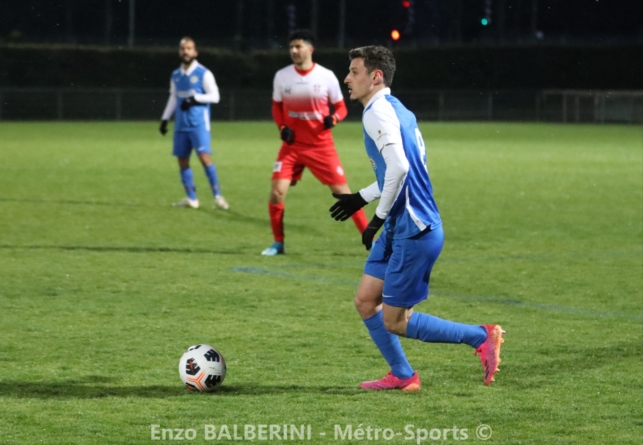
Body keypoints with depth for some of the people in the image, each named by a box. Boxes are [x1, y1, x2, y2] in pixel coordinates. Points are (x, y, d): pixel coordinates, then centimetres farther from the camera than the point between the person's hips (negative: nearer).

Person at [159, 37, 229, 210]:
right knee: (182, 160, 5)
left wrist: (195, 98, -18)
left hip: (199, 124, -6)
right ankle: (191, 199, 14)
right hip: (181, 125, 6)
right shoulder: (176, 75, 14)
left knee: (205, 157, -16)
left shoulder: (203, 73, -4)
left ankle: (218, 196, -12)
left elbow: (214, 96, -6)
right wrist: (164, 119, 18)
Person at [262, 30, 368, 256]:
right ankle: (278, 243, 9)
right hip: (292, 146, 2)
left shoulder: (326, 76, -7)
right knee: (276, 193, -10)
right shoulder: (281, 76, -1)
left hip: (321, 146, -2)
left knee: (343, 193, -4)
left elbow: (341, 107, 2)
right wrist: (282, 127, -6)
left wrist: (333, 118, -21)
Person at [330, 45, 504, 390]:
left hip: (413, 232, -10)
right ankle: (402, 376, 19)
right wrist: (362, 198, 27)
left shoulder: (378, 112, -16)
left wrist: (379, 217, -18)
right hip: (399, 228, 10)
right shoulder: (397, 109, 14)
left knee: (394, 321, -3)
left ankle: (481, 337, 1)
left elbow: (398, 167, -28)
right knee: (366, 302, 13)